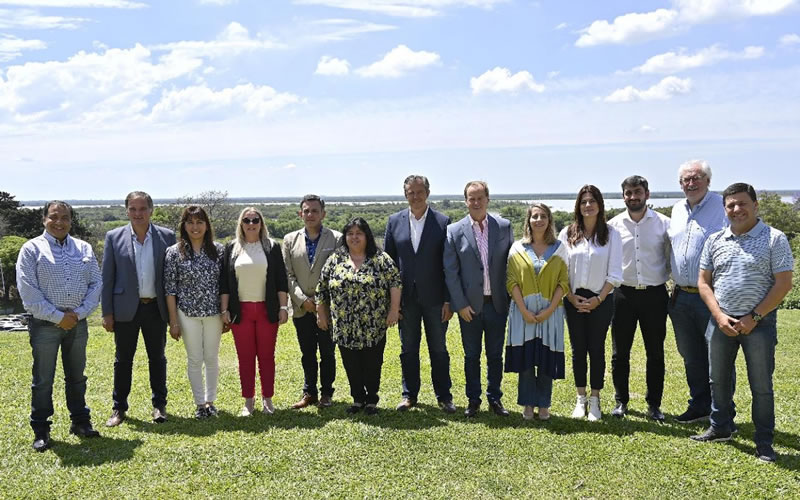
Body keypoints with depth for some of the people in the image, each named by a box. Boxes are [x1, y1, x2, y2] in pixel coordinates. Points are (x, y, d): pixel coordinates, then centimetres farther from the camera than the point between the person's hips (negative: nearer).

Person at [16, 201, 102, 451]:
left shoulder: (84, 249, 8)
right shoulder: (32, 249, -3)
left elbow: (96, 283, 6)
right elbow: (27, 290, -10)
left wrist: (79, 313, -7)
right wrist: (57, 317, -13)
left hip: (78, 324, 4)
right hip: (45, 325, -3)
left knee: (77, 376, 13)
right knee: (43, 380, 3)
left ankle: (80, 421, 25)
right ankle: (40, 431, 13)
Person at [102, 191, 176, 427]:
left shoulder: (166, 236, 0)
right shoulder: (114, 237, -1)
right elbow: (107, 277, 1)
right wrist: (107, 312, -2)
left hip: (155, 308, 0)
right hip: (125, 309, 0)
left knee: (157, 358, 11)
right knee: (123, 359, 9)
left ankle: (159, 405, 23)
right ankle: (119, 408, 21)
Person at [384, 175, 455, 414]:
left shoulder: (443, 222, -4)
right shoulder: (394, 221, 3)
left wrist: (448, 300, -7)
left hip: (434, 297, -2)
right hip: (406, 297, 2)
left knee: (439, 349, 8)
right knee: (408, 349, 11)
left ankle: (444, 396, 19)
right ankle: (409, 395, 24)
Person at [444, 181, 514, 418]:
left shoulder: (504, 227, 1)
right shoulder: (454, 231, -3)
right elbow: (450, 271, -4)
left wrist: (511, 297, 0)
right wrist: (460, 304, -8)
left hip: (497, 302, 1)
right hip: (469, 304, -1)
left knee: (495, 354, 10)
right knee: (471, 355, 9)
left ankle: (495, 398, 23)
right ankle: (473, 400, 22)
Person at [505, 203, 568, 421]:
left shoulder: (558, 249, 3)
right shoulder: (518, 248, 3)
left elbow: (563, 283, -1)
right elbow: (512, 282, -2)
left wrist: (549, 310, -11)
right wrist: (524, 311, -11)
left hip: (550, 311, 0)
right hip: (523, 311, 0)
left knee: (546, 359, 3)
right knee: (525, 358, 2)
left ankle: (544, 405, 16)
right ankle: (528, 404, 14)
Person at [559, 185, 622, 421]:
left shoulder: (611, 234, -1)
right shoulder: (567, 234, 3)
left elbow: (614, 274, -3)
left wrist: (598, 299, -10)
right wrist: (571, 297, -6)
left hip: (600, 300, -2)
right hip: (574, 300, 2)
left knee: (597, 349, 3)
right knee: (578, 349, 7)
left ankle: (595, 401, 13)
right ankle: (581, 399, 18)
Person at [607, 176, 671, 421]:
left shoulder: (663, 223, 1)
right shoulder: (613, 225, 3)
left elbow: (672, 258, 5)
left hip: (654, 293, -1)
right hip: (623, 294, 1)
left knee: (655, 352, 7)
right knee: (620, 353, 7)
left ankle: (654, 404, 18)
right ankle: (621, 401, 20)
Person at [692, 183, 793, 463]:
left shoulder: (774, 239, -6)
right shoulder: (715, 241, 6)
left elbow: (783, 284, -10)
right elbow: (704, 282, 6)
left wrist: (753, 318, -14)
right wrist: (720, 316, -7)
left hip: (759, 322, -4)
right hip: (721, 321, 4)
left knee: (761, 385, 3)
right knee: (719, 380, 15)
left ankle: (764, 443, 16)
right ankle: (720, 428, 32)